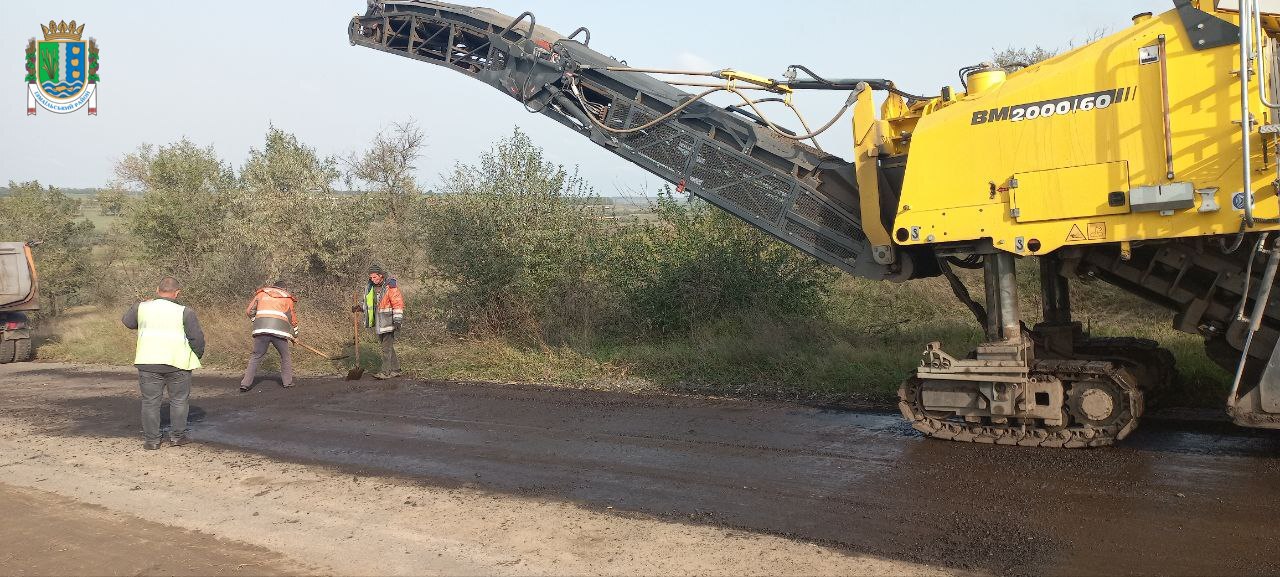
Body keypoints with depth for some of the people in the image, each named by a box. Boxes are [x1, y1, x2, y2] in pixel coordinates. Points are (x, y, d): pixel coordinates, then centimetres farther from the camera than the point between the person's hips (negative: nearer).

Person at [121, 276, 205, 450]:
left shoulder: (141, 308, 3)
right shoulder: (184, 312, -7)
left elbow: (127, 321, 22)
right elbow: (197, 337, -7)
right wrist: (196, 356, 10)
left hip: (148, 361, 2)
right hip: (177, 362, -2)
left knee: (150, 401, 10)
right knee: (179, 400, 12)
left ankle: (151, 440, 13)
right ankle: (177, 436, 16)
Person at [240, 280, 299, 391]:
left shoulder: (261, 293, 20)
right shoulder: (287, 298, 19)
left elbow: (249, 311, 16)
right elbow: (293, 319, 22)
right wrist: (294, 335, 34)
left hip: (261, 329, 1)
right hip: (279, 331, -1)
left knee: (256, 356, 10)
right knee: (285, 356, 16)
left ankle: (246, 383, 5)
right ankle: (287, 382, 16)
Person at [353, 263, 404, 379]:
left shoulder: (390, 286, -12)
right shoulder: (370, 287, 11)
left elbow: (398, 303, -15)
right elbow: (367, 302, 22)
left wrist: (397, 320, -19)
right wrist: (360, 307, 2)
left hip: (388, 321, -8)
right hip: (377, 322, 8)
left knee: (387, 347, -7)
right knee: (387, 346, 12)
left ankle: (386, 372, -3)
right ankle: (395, 369, 20)